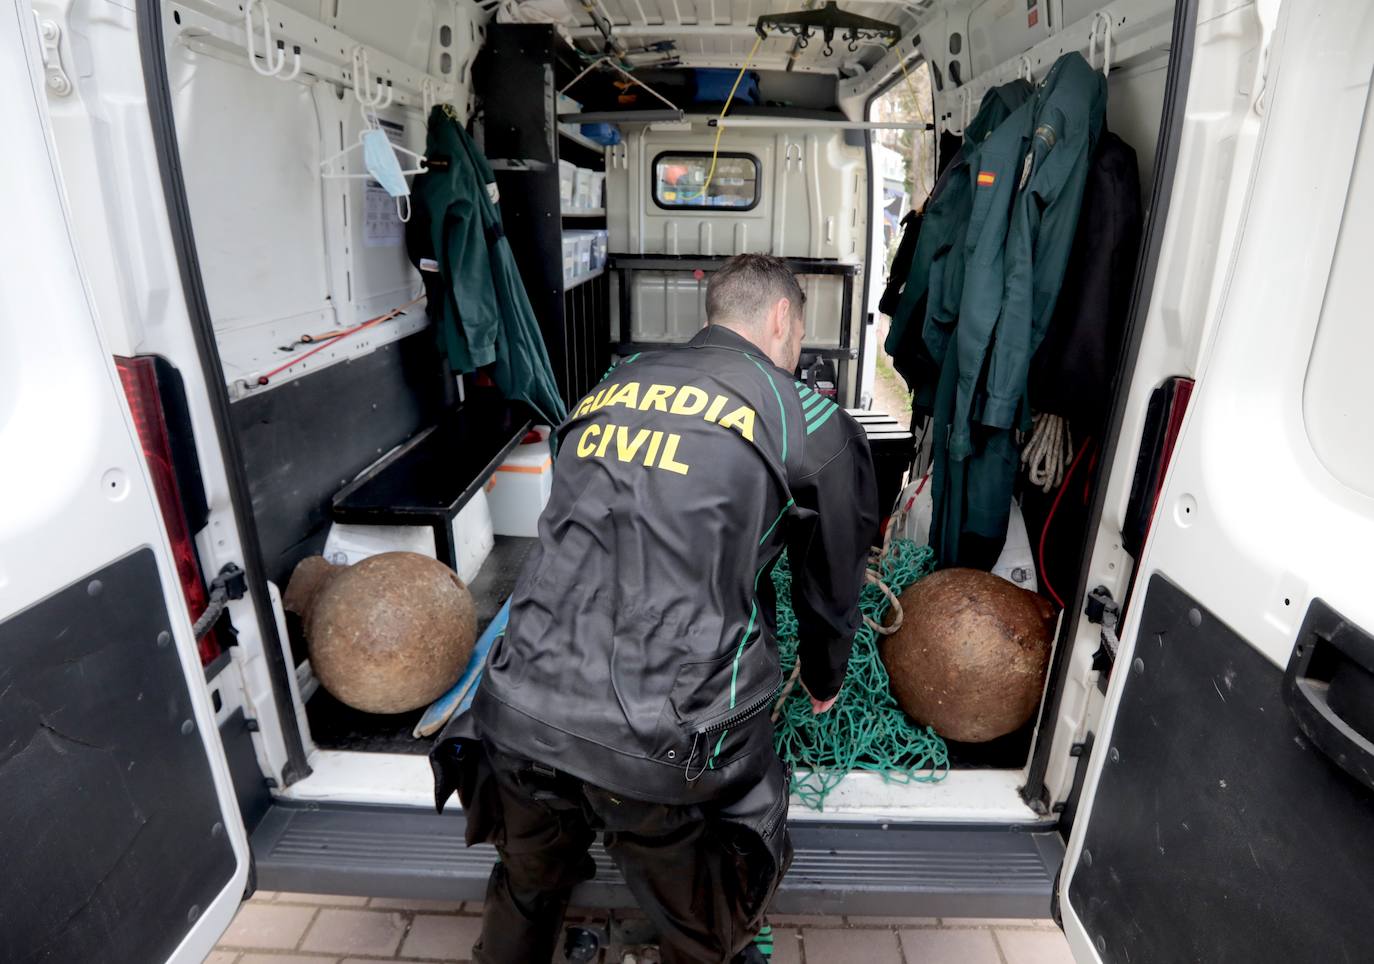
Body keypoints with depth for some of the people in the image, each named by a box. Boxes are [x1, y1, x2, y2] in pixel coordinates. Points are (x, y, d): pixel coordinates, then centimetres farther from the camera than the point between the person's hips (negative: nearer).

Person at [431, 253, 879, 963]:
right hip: (663, 746, -4)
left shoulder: (611, 385, 13)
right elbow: (832, 587, 15)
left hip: (519, 715, 5)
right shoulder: (811, 423, 1)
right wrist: (824, 682, 36)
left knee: (525, 894, 34)